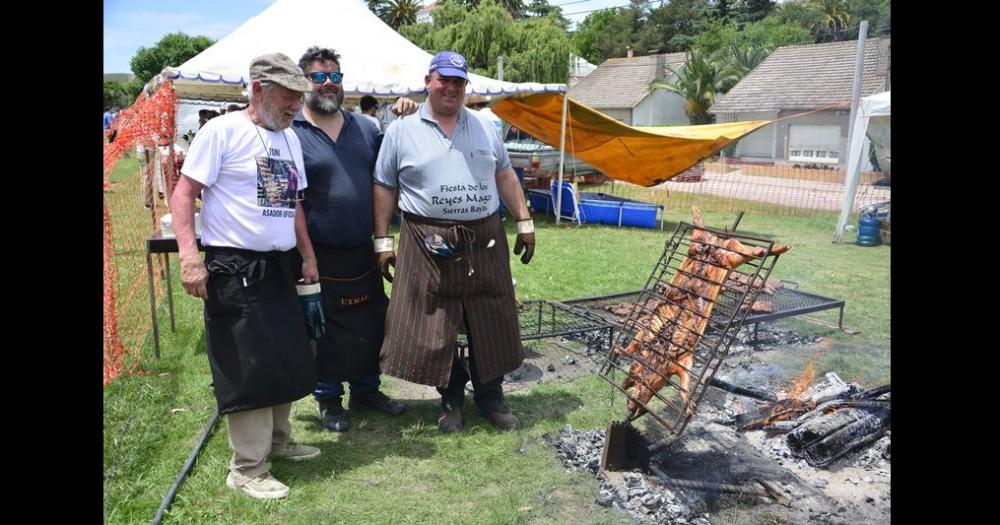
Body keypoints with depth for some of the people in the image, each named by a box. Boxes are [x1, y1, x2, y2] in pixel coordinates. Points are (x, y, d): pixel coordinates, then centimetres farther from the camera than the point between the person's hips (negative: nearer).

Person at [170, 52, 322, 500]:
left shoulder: (289, 138, 13)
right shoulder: (222, 131, -10)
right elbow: (183, 194, -12)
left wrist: (308, 256, 17)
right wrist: (189, 256, -22)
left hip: (279, 267, 8)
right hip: (235, 268, -8)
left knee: (285, 361, 15)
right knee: (247, 370, -2)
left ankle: (277, 440, 34)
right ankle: (247, 468, 12)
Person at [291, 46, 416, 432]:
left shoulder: (366, 128, 9)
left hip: (363, 252, 5)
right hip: (320, 256, -5)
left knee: (371, 324, 15)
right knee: (325, 330, 9)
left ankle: (366, 390, 34)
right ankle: (328, 399, 28)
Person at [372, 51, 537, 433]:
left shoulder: (484, 127, 12)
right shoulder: (401, 130, 3)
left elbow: (505, 176, 16)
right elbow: (384, 187, 4)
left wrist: (524, 221, 11)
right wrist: (382, 240, 0)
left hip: (485, 242, 3)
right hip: (430, 245, -2)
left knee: (492, 324, 9)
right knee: (434, 327, 4)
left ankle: (490, 397, 26)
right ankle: (451, 399, 24)